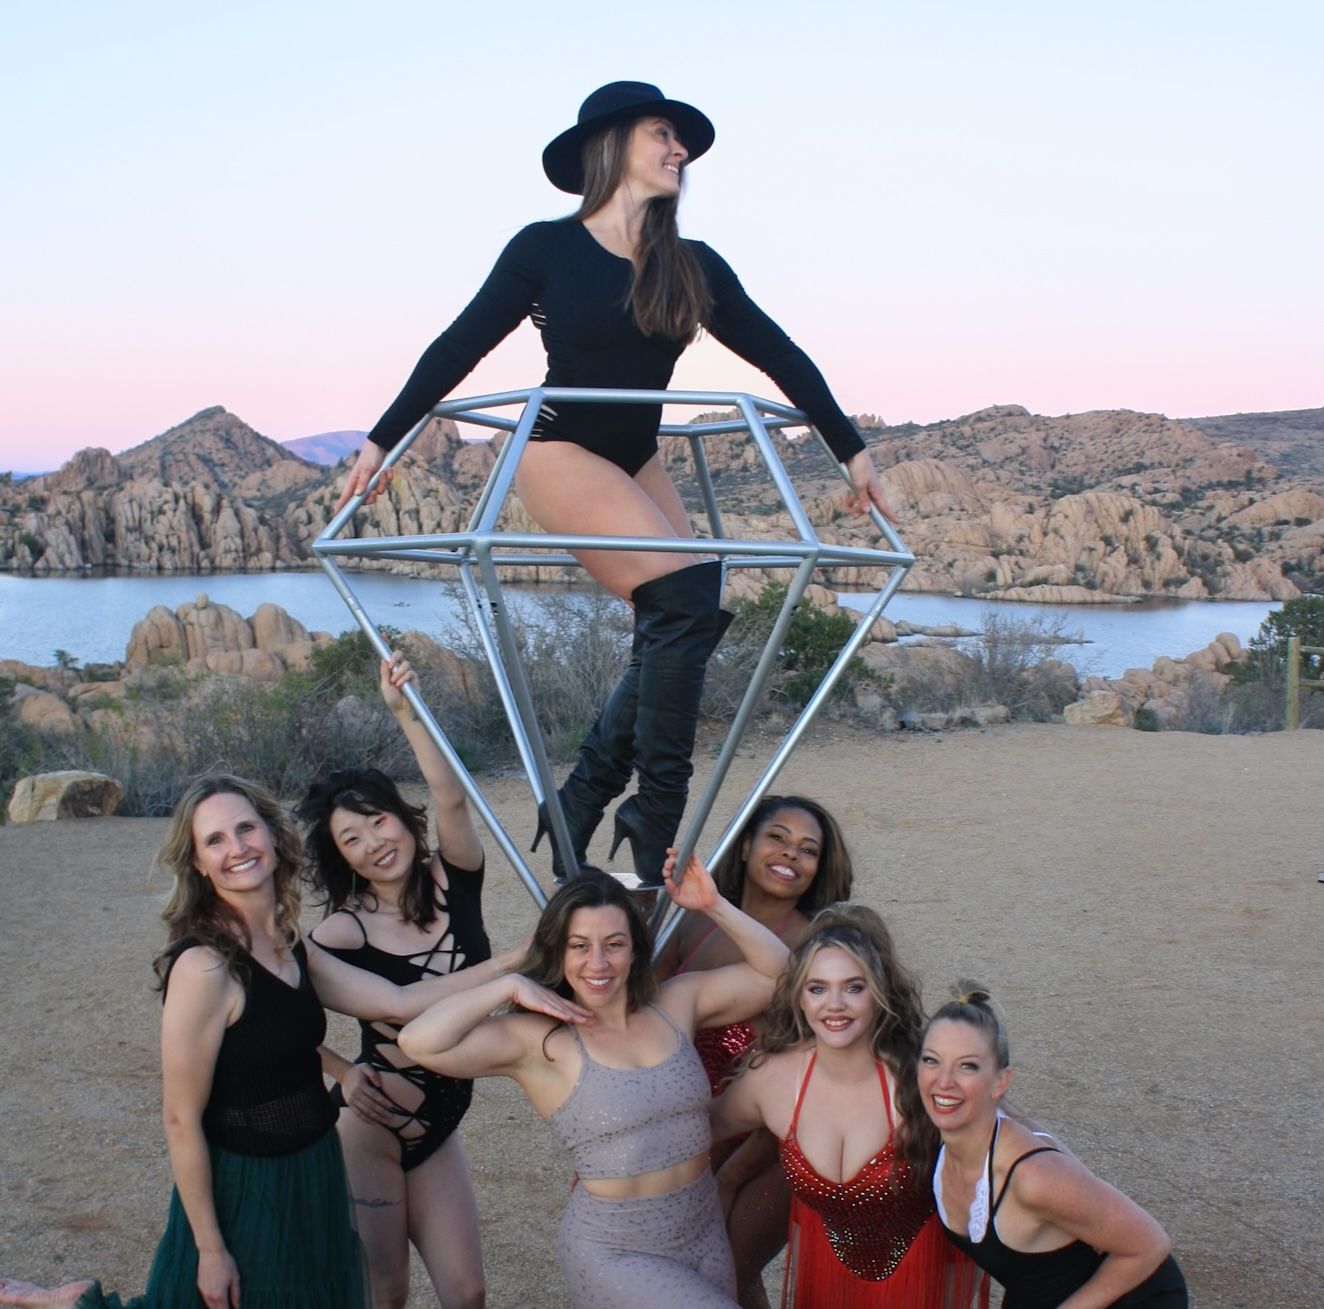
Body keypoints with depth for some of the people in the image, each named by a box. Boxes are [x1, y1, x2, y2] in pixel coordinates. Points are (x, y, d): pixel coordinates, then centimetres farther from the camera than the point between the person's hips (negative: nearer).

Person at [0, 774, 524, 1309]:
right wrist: (210, 1250, -15)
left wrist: (511, 962, -4)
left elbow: (398, 1001, 0)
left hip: (310, 1184, 8)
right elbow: (181, 1120, -19)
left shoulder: (291, 951, 3)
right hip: (244, 1196, -8)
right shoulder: (203, 966, -22)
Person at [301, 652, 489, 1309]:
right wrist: (344, 1072, -13)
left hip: (436, 1130, 4)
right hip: (370, 1126, -4)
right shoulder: (343, 934, -11)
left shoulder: (453, 881, -3)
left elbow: (451, 798, -19)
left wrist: (405, 711, -26)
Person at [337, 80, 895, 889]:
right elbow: (459, 349, -2)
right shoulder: (548, 250, -7)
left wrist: (852, 450, 3)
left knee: (683, 626, -5)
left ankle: (580, 807, 8)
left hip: (636, 463, 7)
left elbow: (780, 356, 6)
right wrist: (381, 442, 0)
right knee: (685, 594, -22)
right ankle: (655, 819, -15)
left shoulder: (693, 268, 5)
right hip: (560, 453, -7)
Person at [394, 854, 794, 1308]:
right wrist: (510, 986, -19)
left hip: (706, 1238, 5)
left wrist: (714, 907, -8)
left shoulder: (676, 1003, -1)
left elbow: (775, 973, 3)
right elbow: (419, 1042, -26)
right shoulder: (539, 1040, -14)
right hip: (613, 1254, -5)